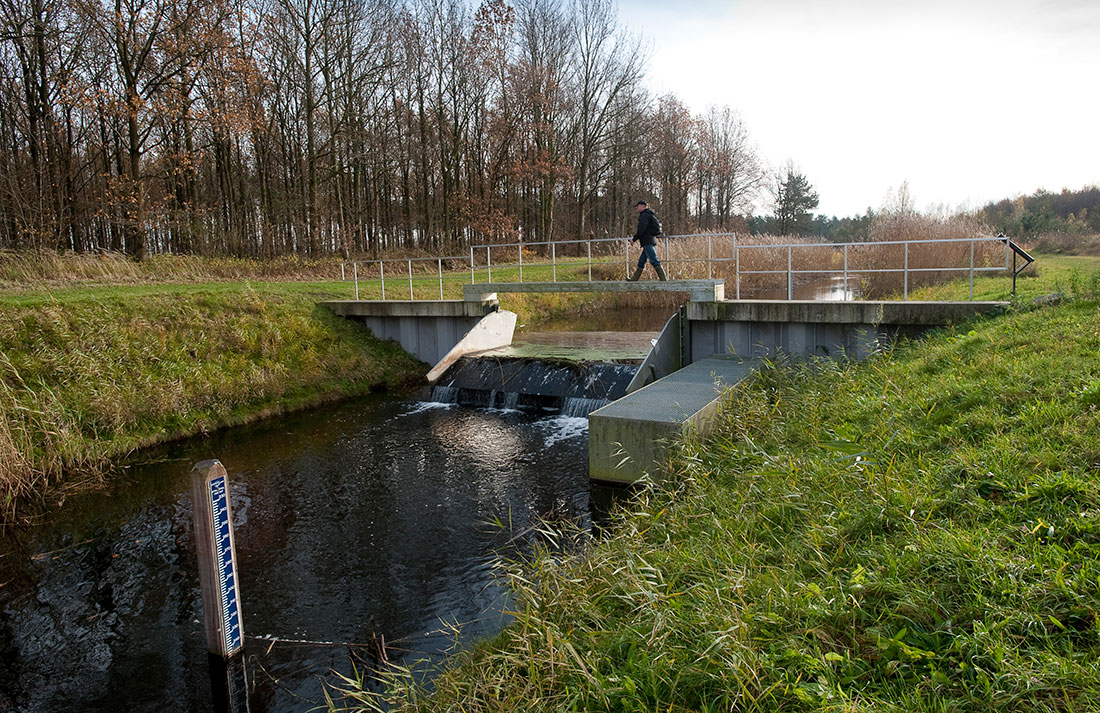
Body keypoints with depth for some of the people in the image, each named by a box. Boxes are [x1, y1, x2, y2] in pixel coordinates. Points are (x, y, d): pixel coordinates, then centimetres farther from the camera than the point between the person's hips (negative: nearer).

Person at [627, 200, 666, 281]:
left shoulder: (644, 215, -10)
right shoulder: (650, 215, 21)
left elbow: (641, 230, -20)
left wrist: (634, 239, -11)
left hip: (647, 242, -10)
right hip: (652, 241, 10)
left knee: (654, 261, -11)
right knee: (641, 261, 14)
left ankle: (663, 278, -14)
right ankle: (634, 278, 20)